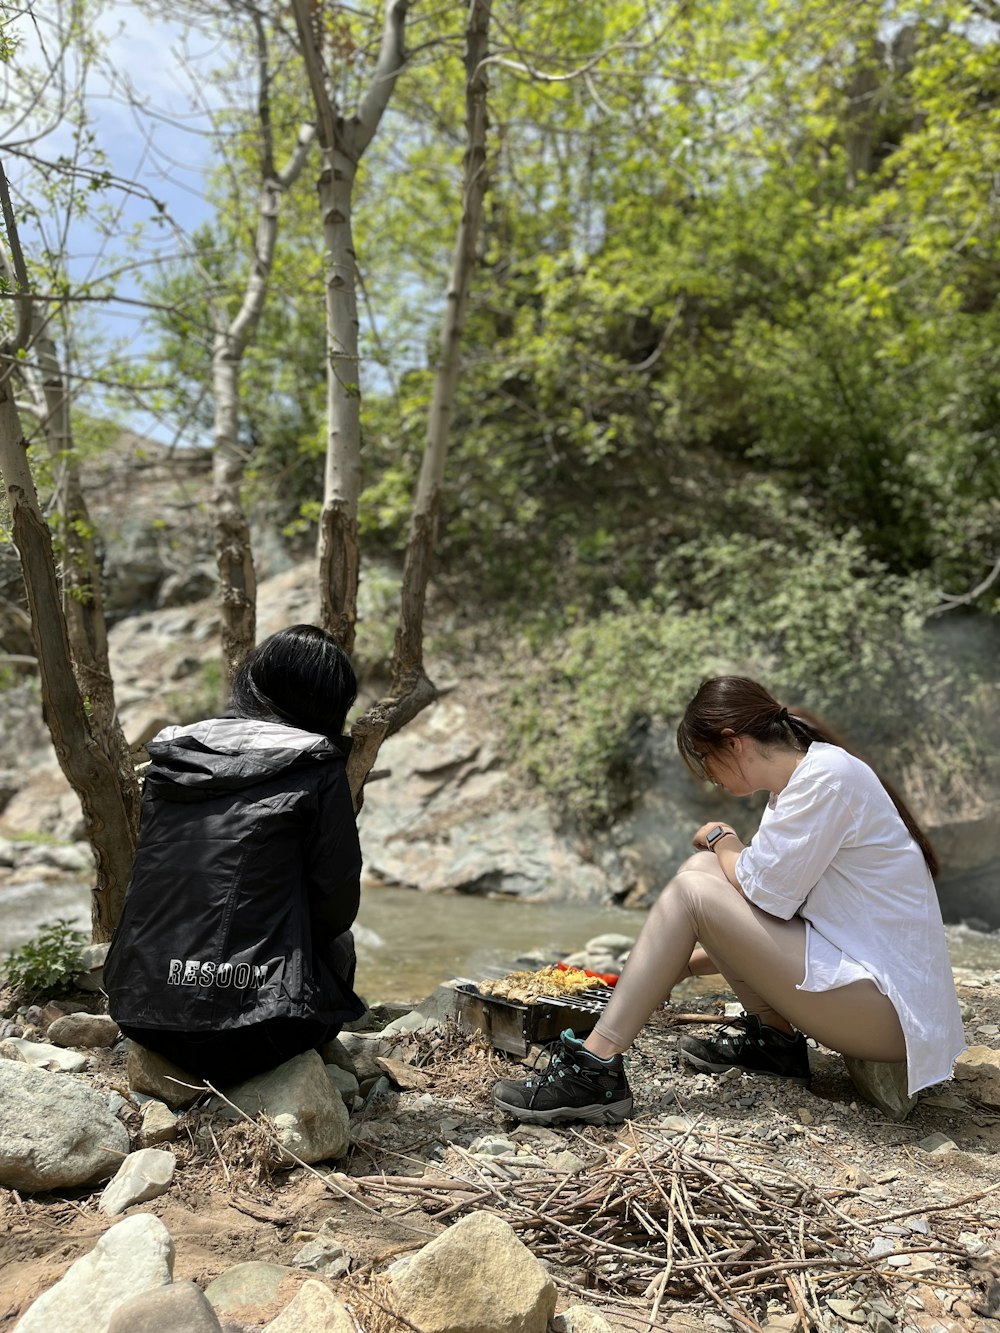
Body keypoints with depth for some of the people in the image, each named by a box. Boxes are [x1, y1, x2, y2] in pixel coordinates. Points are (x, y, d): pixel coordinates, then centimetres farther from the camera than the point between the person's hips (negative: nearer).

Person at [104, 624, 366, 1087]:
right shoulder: (317, 767, -8)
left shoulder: (169, 755, 6)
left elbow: (156, 882, 14)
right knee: (338, 943, 24)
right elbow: (337, 904, -3)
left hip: (140, 1016, 5)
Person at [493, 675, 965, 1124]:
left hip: (888, 1006, -9)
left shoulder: (827, 776, -17)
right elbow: (772, 902, 17)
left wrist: (721, 840, 0)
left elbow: (764, 892, -20)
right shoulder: (797, 784, 11)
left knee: (693, 890, -16)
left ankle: (597, 1067, -15)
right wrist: (681, 965, 16)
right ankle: (775, 1038, 7)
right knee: (700, 869, 4)